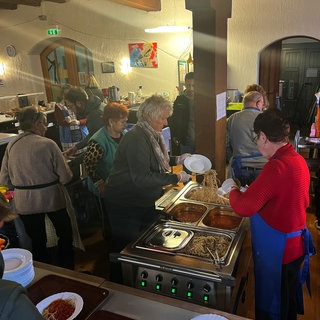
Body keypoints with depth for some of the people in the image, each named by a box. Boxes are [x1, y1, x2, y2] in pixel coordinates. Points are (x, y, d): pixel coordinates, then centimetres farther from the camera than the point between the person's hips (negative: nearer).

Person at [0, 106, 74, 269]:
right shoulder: (47, 144, -16)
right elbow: (65, 176, -15)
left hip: (23, 202, 4)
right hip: (50, 198, -3)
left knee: (37, 240, 21)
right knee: (65, 234, 20)